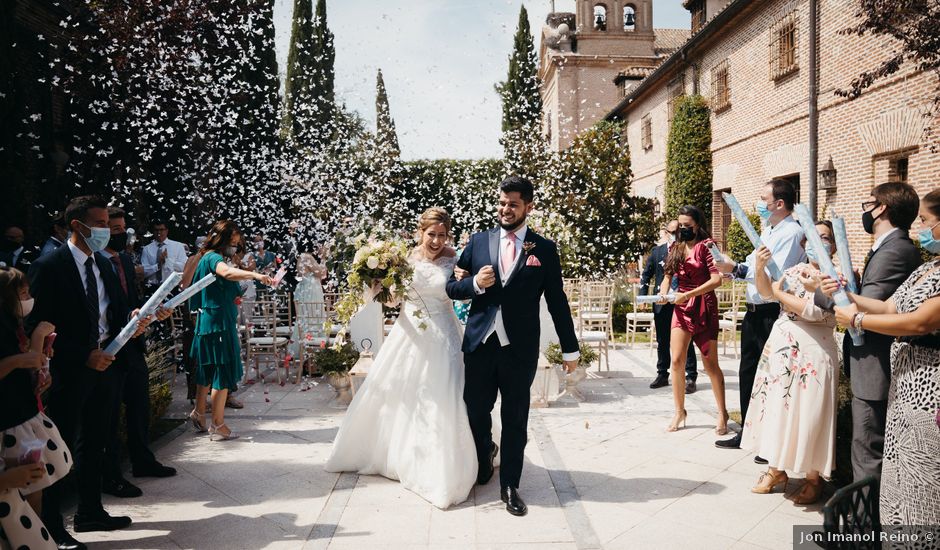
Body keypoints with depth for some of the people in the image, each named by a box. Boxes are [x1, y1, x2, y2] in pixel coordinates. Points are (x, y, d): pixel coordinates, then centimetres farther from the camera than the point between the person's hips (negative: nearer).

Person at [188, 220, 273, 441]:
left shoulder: (211, 258, 17)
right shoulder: (212, 257, -14)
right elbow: (226, 272, -38)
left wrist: (234, 298, 12)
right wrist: (255, 275, -51)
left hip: (210, 323, 10)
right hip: (218, 323, -10)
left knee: (209, 369, 20)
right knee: (223, 373, -5)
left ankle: (199, 413, 34)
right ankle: (218, 426, 1)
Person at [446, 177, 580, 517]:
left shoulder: (544, 249, 1)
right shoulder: (478, 242, 5)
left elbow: (557, 301, 4)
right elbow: (451, 287, 7)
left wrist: (569, 348, 5)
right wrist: (475, 283, -13)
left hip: (520, 349, -2)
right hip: (479, 345, 2)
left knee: (515, 420, 7)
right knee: (476, 412, 14)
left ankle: (509, 486, 24)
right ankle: (484, 460, 43)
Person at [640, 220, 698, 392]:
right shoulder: (656, 252, 7)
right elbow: (646, 274, 11)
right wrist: (643, 295, 1)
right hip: (662, 304, 3)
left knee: (686, 341, 2)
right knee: (662, 341, 12)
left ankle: (691, 377, 8)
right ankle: (662, 375, 23)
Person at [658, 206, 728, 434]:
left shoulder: (706, 245, -8)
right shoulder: (675, 248, 10)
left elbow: (716, 280, -15)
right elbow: (668, 276, 9)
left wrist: (688, 294, -20)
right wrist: (663, 291, -13)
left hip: (704, 307, -5)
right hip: (681, 308, 5)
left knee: (710, 363, 2)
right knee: (676, 360, -1)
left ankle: (722, 414, 17)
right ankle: (679, 412, 12)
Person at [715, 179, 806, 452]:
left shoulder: (792, 233, -14)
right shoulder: (768, 231, 16)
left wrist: (735, 269, -26)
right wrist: (731, 267, 3)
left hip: (772, 314, -10)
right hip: (753, 312, 10)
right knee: (747, 373, 17)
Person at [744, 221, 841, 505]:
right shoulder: (794, 270, 11)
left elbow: (815, 311, -18)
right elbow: (766, 293, -3)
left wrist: (780, 294, -8)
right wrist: (760, 269, -20)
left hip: (812, 351, -5)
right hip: (780, 346, 5)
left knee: (807, 412, -1)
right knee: (777, 406, 10)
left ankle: (813, 478, 16)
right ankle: (776, 469, 24)